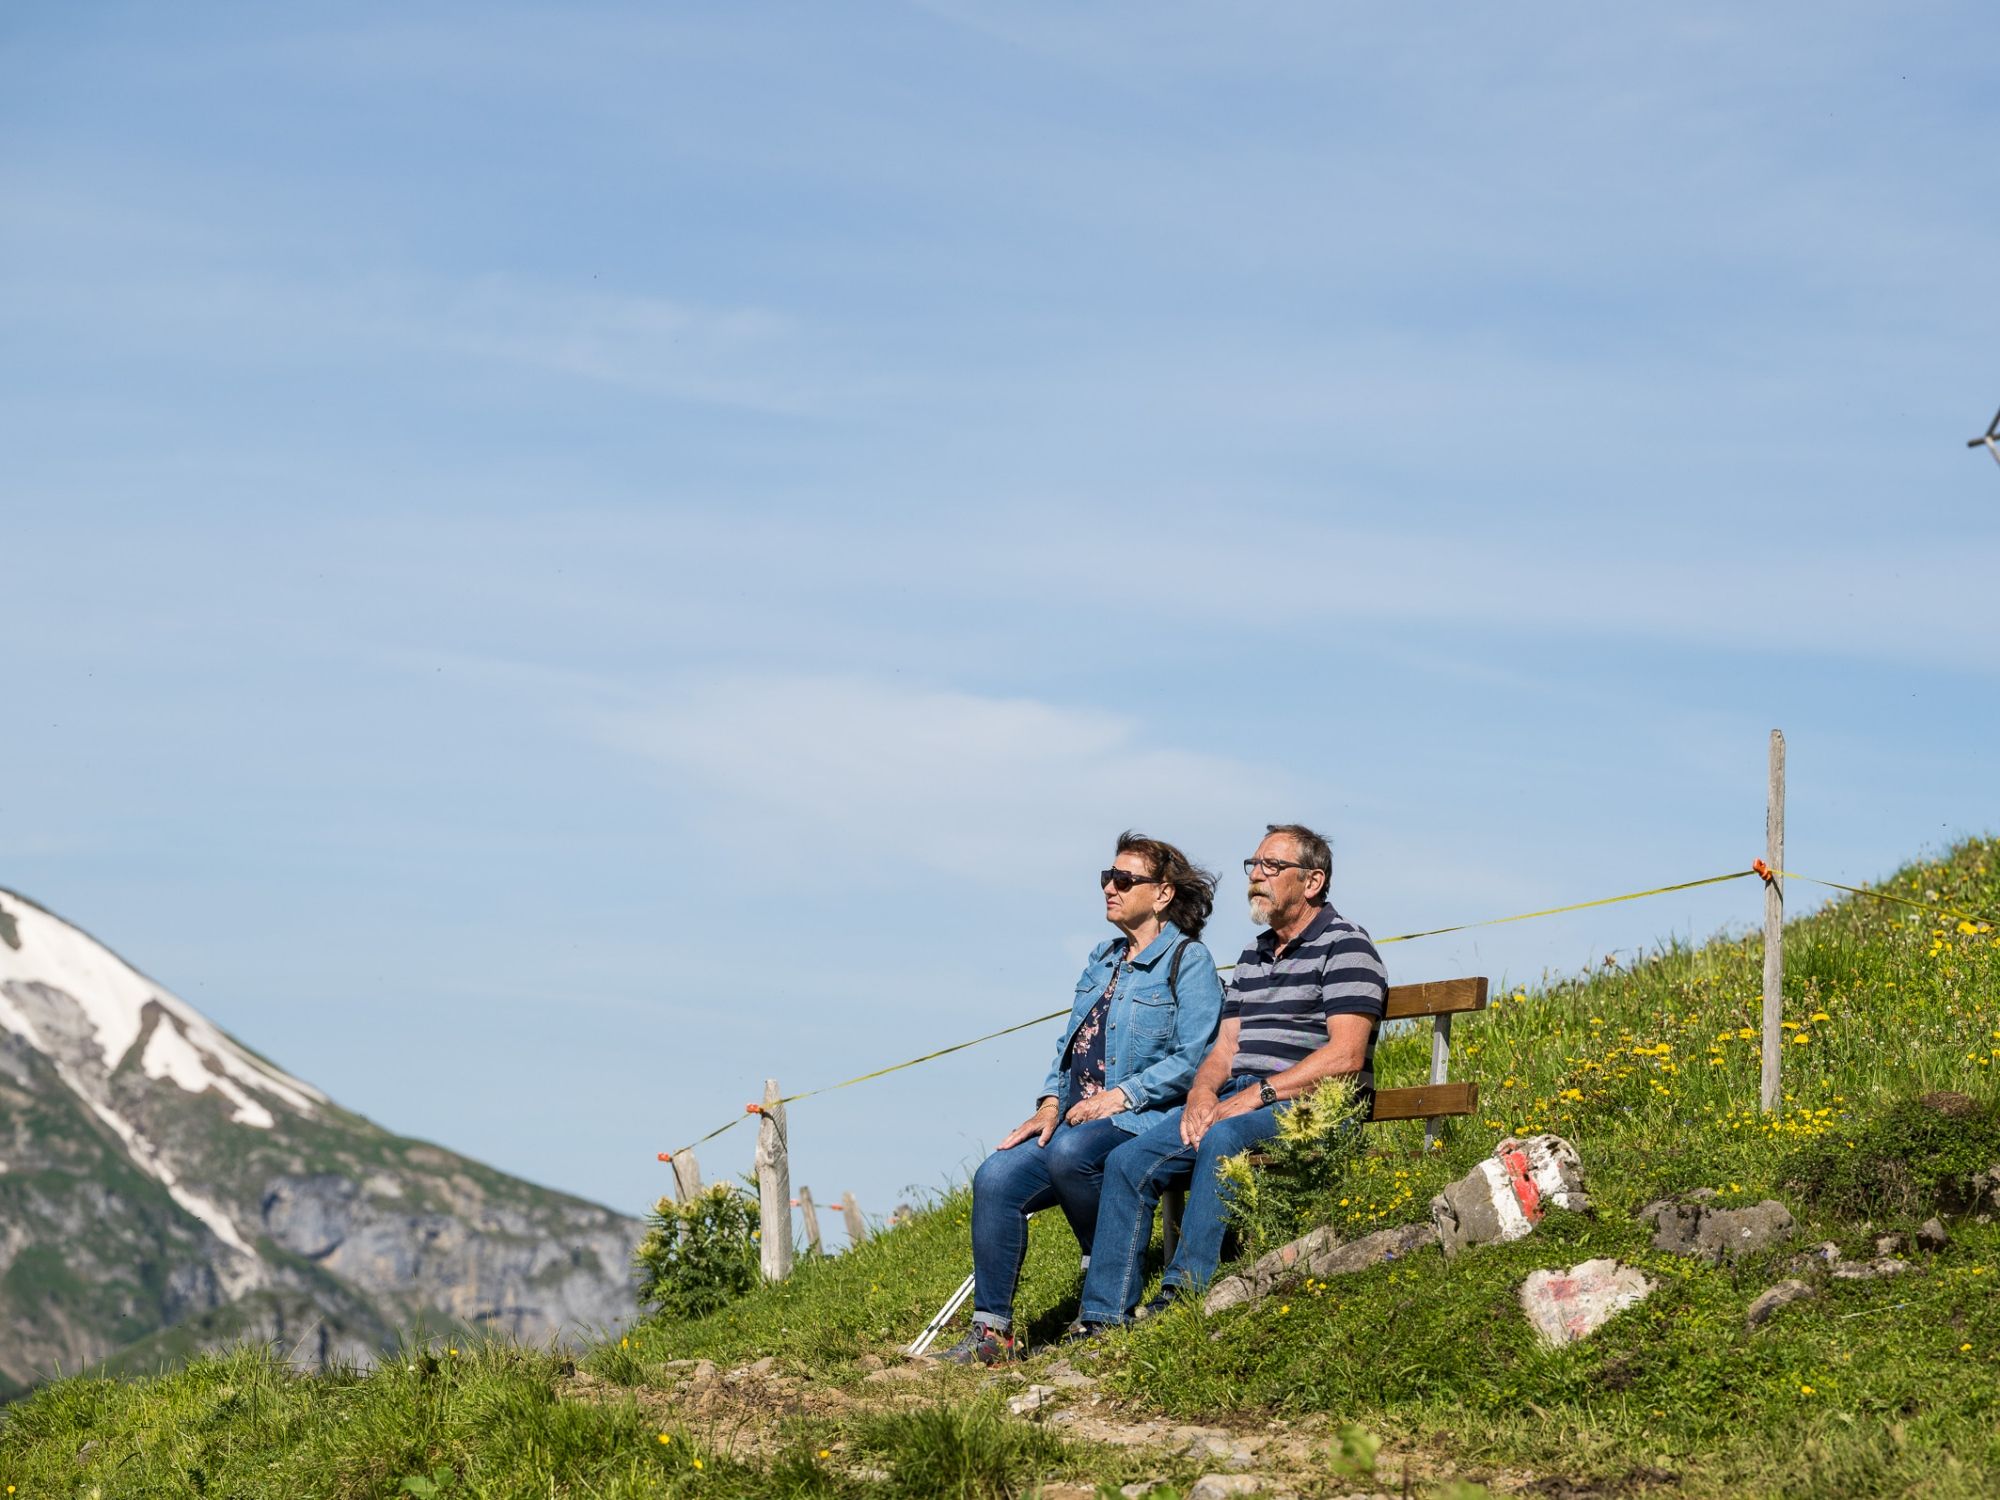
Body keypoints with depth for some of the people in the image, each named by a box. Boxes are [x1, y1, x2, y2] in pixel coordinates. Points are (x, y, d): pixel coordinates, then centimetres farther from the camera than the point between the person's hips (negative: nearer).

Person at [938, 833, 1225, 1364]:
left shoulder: (1188, 961, -3)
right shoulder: (1103, 959, 22)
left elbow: (1194, 1059, -13)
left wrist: (1119, 1097, -17)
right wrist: (1051, 1104, 5)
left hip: (1141, 1120, -7)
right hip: (1076, 1120, 7)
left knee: (1069, 1153, -37)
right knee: (995, 1178, -17)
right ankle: (992, 1330, -14)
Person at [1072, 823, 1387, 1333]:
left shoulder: (1343, 944, -4)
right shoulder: (1255, 955, 23)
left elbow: (1346, 1055, -15)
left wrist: (1257, 1095, -19)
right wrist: (1202, 1092, -4)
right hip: (1235, 1103, 8)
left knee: (1224, 1139, -37)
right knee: (1128, 1162, -9)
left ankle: (1183, 1294, -37)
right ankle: (1103, 1319, -10)